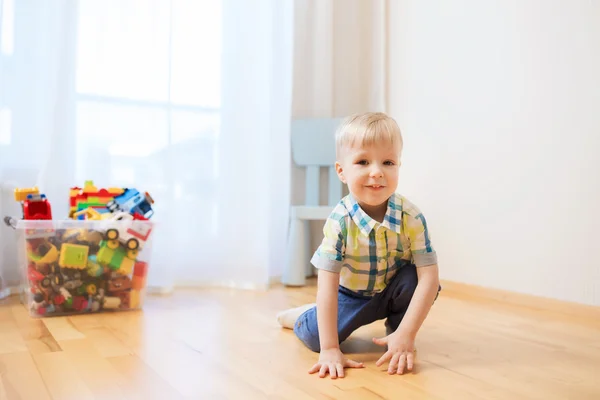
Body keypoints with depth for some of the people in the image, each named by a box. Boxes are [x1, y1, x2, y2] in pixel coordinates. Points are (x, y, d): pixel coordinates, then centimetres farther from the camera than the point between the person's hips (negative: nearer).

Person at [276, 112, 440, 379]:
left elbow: (429, 277, -28)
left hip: (394, 290, 1)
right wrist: (329, 349, -36)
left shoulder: (411, 217, -26)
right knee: (313, 335, -18)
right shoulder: (339, 220, -29)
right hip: (351, 294, 0)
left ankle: (395, 328, 0)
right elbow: (327, 285, -31)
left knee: (414, 279, -30)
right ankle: (304, 314, 19)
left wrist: (406, 334, -37)